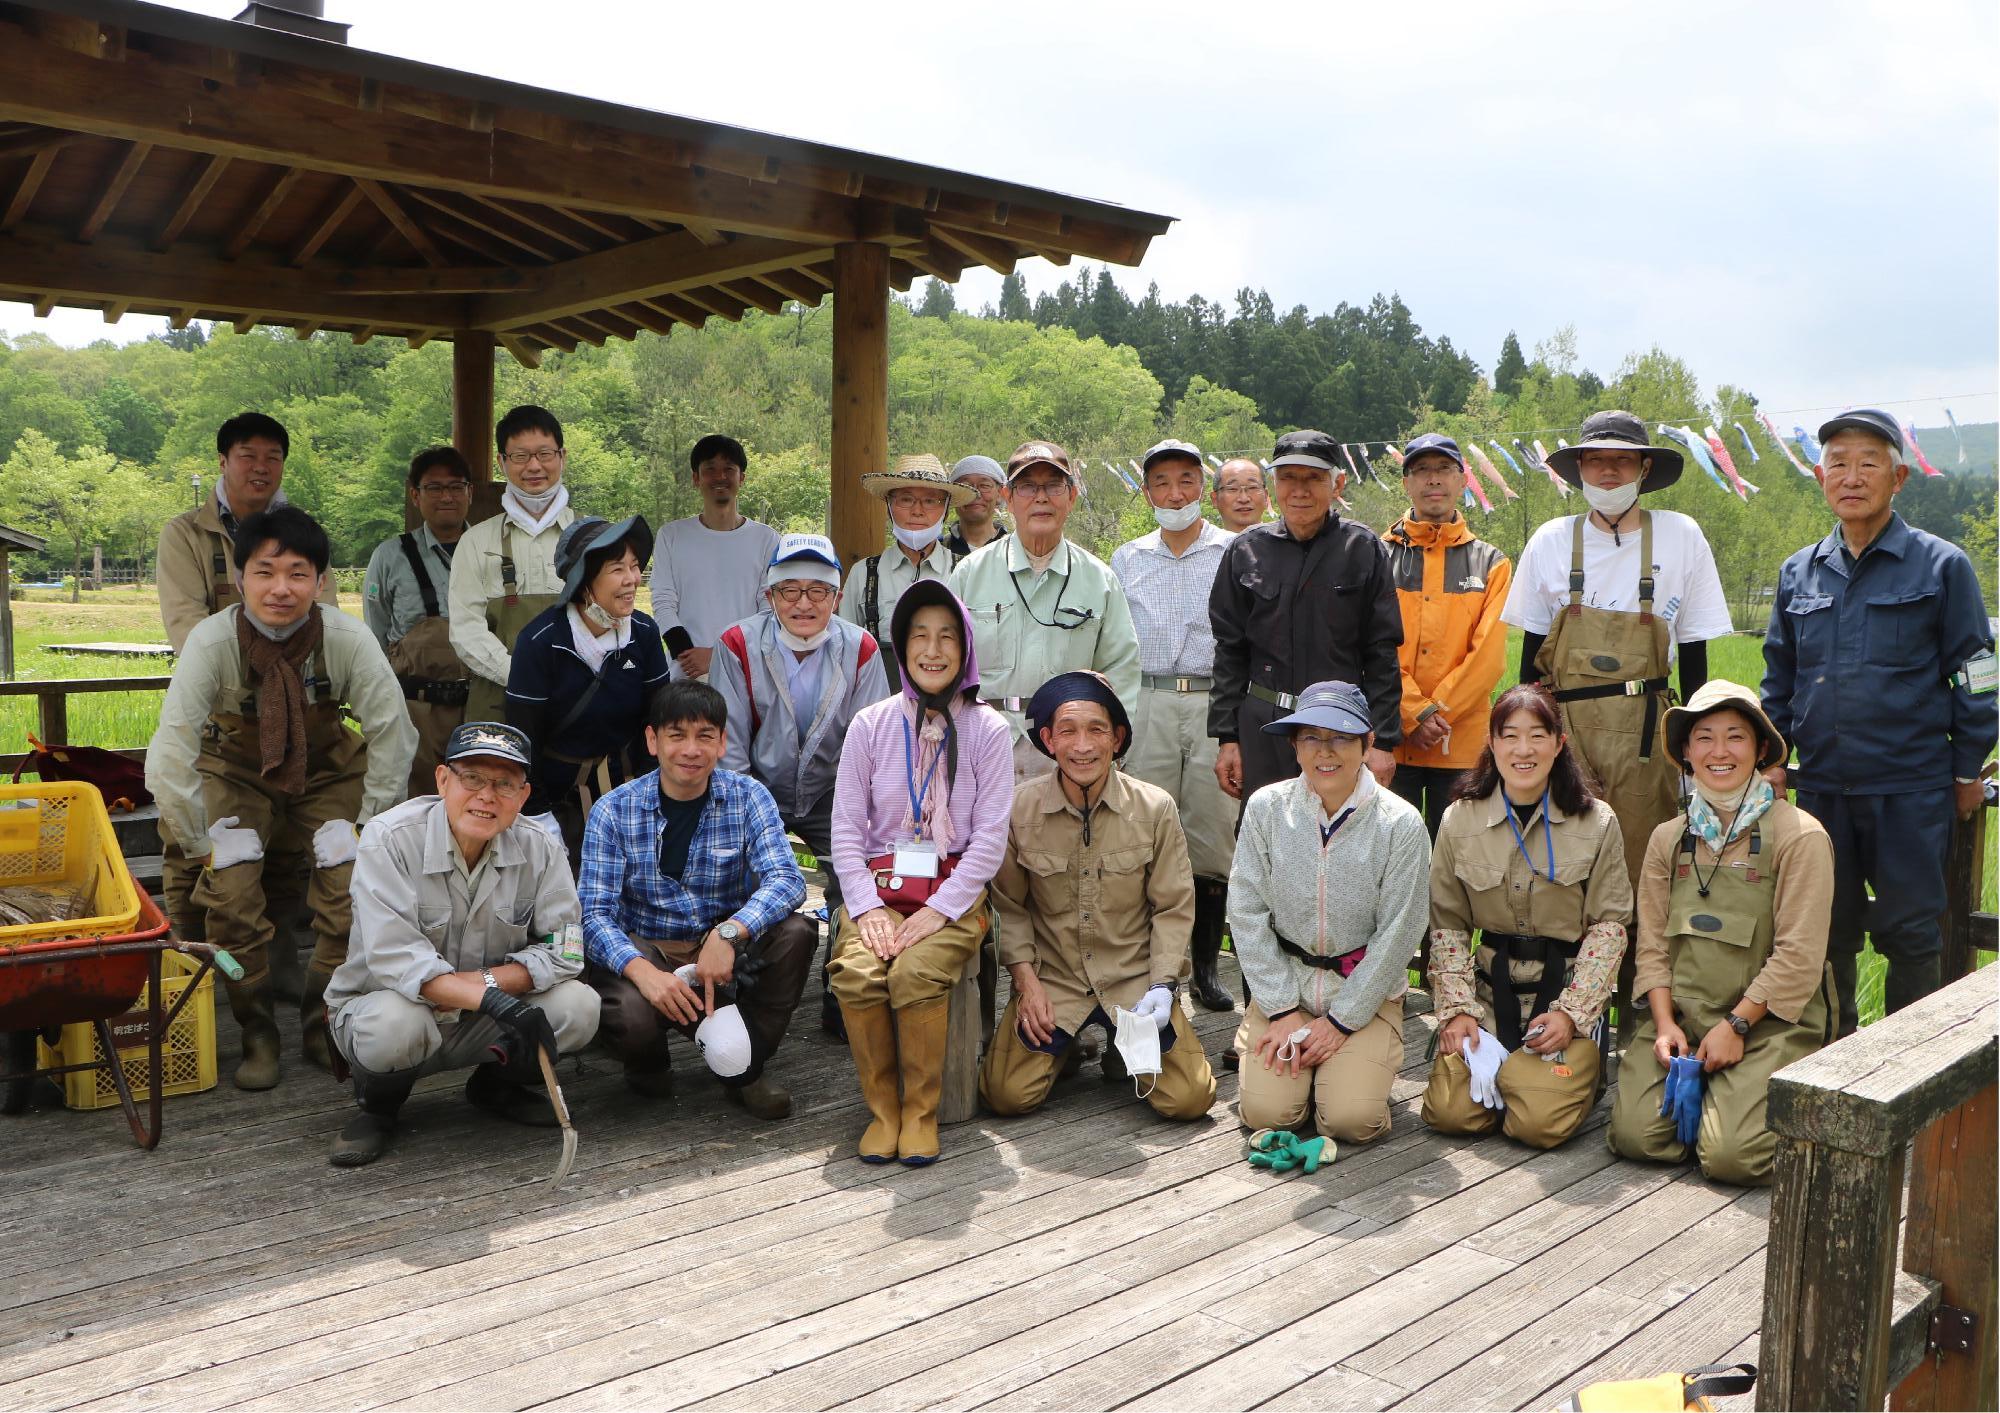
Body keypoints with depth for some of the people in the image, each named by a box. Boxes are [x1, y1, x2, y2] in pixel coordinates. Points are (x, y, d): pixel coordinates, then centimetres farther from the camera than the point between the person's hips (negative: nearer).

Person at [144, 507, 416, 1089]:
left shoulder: (349, 638, -25)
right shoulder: (212, 641, -25)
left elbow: (393, 734, -14)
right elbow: (172, 752, -23)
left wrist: (367, 826, -12)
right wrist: (199, 844, -18)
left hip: (329, 772, 0)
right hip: (238, 773, 0)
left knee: (353, 884, -20)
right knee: (230, 893, -21)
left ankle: (325, 1026, 1)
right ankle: (256, 1034, 0)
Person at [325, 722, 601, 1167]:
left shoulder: (540, 849, -9)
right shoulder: (390, 839, -19)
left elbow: (564, 950, -10)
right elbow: (394, 960, -29)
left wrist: (483, 980, -25)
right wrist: (492, 997, -40)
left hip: (481, 1026, 3)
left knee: (578, 1005, -22)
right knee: (396, 1021, -38)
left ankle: (497, 1082, 11)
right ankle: (377, 1104, 0)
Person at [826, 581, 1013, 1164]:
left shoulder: (987, 730, 2)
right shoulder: (870, 724, 6)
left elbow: (990, 835, -3)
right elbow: (846, 826, 4)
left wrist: (938, 911, -14)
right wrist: (866, 906, -10)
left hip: (952, 892, -1)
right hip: (877, 885, 2)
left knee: (916, 974, -30)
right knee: (856, 973, -27)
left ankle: (921, 1111, -10)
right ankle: (882, 1108, -8)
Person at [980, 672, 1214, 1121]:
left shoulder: (1155, 808, -7)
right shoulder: (1018, 807, -7)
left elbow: (1174, 908, 0)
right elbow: (1009, 907, 2)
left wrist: (1161, 985, -10)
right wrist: (1026, 978, -9)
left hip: (1134, 979, 0)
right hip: (1052, 980, 0)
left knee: (1189, 1099, -13)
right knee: (1007, 1095, -17)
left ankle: (1129, 1049, 20)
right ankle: (1065, 1048, 17)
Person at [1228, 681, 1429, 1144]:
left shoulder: (1401, 823, -10)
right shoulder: (1265, 807, -6)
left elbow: (1397, 933, -7)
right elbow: (1247, 914, -4)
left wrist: (1341, 1021, -8)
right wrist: (1282, 1011, -7)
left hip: (1365, 990, -1)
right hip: (1284, 982, 1)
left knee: (1352, 1119, -18)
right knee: (1265, 1112, -14)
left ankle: (1358, 1062, 15)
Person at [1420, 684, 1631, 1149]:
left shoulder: (1597, 822, -2)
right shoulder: (1459, 821, 1)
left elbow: (1610, 924, -2)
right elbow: (1447, 925, 4)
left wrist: (1570, 1013, -11)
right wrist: (1456, 1009, -7)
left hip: (1567, 986, -1)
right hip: (1489, 987, 2)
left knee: (1541, 1121, -20)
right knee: (1449, 1112, -17)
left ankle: (1581, 1065, 12)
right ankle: (1490, 1064, 15)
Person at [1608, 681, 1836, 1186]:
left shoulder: (1800, 836, -4)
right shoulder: (1668, 838, 10)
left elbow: (1798, 956, -8)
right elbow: (1652, 944, 8)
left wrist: (1735, 1026, -11)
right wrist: (1664, 1023, -7)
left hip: (1770, 1022, -3)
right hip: (1680, 1015, 3)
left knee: (1731, 1155, -20)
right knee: (1635, 1135, -15)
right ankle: (1692, 1085, 15)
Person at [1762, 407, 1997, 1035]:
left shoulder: (1941, 565, -2)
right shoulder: (1799, 572, 9)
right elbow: (1779, 676, 17)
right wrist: (1772, 758, 10)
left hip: (1911, 790, -3)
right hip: (1822, 787, 4)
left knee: (1909, 934, 3)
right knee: (1827, 930, 12)